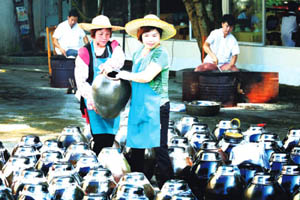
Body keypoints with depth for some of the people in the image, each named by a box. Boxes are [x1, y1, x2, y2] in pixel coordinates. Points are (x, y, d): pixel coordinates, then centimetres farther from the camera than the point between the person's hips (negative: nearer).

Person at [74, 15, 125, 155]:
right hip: (94, 100, -3)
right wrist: (92, 98, -21)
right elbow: (80, 80, -6)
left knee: (110, 138, 3)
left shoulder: (114, 47, 6)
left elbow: (119, 59, -18)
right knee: (100, 138, -12)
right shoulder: (85, 52, -2)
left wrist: (109, 65, -41)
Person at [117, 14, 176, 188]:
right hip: (138, 105, 7)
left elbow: (147, 76, -20)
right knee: (136, 146, 11)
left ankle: (166, 185, -1)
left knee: (160, 148, -6)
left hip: (156, 107, -7)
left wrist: (126, 75, -6)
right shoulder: (137, 54, 13)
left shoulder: (161, 54, -11)